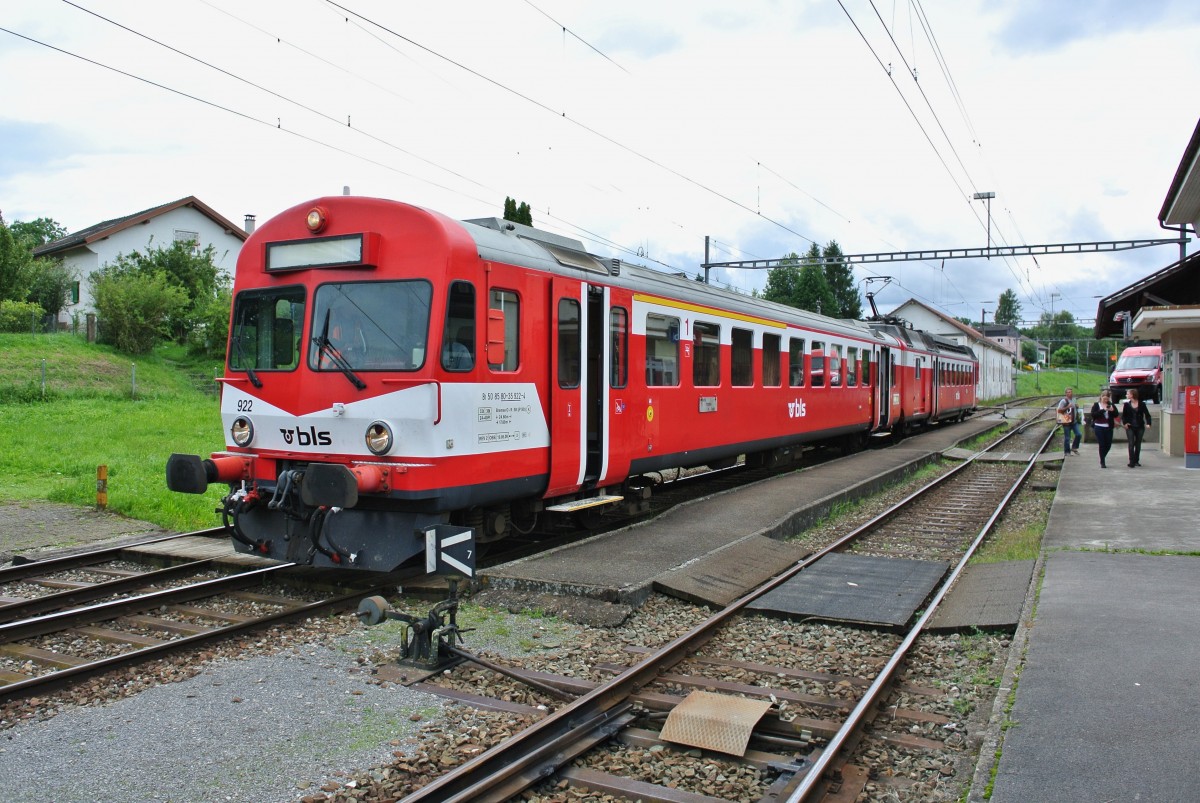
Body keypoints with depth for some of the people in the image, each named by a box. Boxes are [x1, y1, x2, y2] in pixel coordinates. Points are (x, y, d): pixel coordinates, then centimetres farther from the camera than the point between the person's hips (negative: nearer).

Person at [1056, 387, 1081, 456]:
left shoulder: (1073, 399, 12)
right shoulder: (1064, 401, -12)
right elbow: (1059, 410, -18)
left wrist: (1077, 407, 6)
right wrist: (1067, 407, -27)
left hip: (1074, 421, 7)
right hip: (1067, 421, -7)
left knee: (1079, 434, 1)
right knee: (1067, 438, 1)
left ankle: (1074, 448, 19)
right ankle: (1067, 452, 12)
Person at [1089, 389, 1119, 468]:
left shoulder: (1111, 405, 9)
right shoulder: (1096, 405, 1)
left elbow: (1116, 414, 4)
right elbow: (1093, 414, -13)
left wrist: (1112, 410, -16)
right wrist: (1103, 410, -20)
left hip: (1108, 427, 3)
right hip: (1099, 427, -3)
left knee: (1108, 445, 5)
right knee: (1102, 445, -5)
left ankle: (1102, 459, 29)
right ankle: (1102, 462, 3)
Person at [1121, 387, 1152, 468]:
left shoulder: (1141, 405, 0)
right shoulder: (1127, 405, 3)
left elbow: (1147, 415, 0)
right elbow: (1123, 415, 6)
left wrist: (1148, 423, -16)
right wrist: (1125, 423, -11)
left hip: (1140, 427, 0)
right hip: (1130, 427, 0)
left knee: (1138, 445, 10)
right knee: (1131, 444, -8)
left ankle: (1136, 461, 22)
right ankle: (1132, 462, -9)